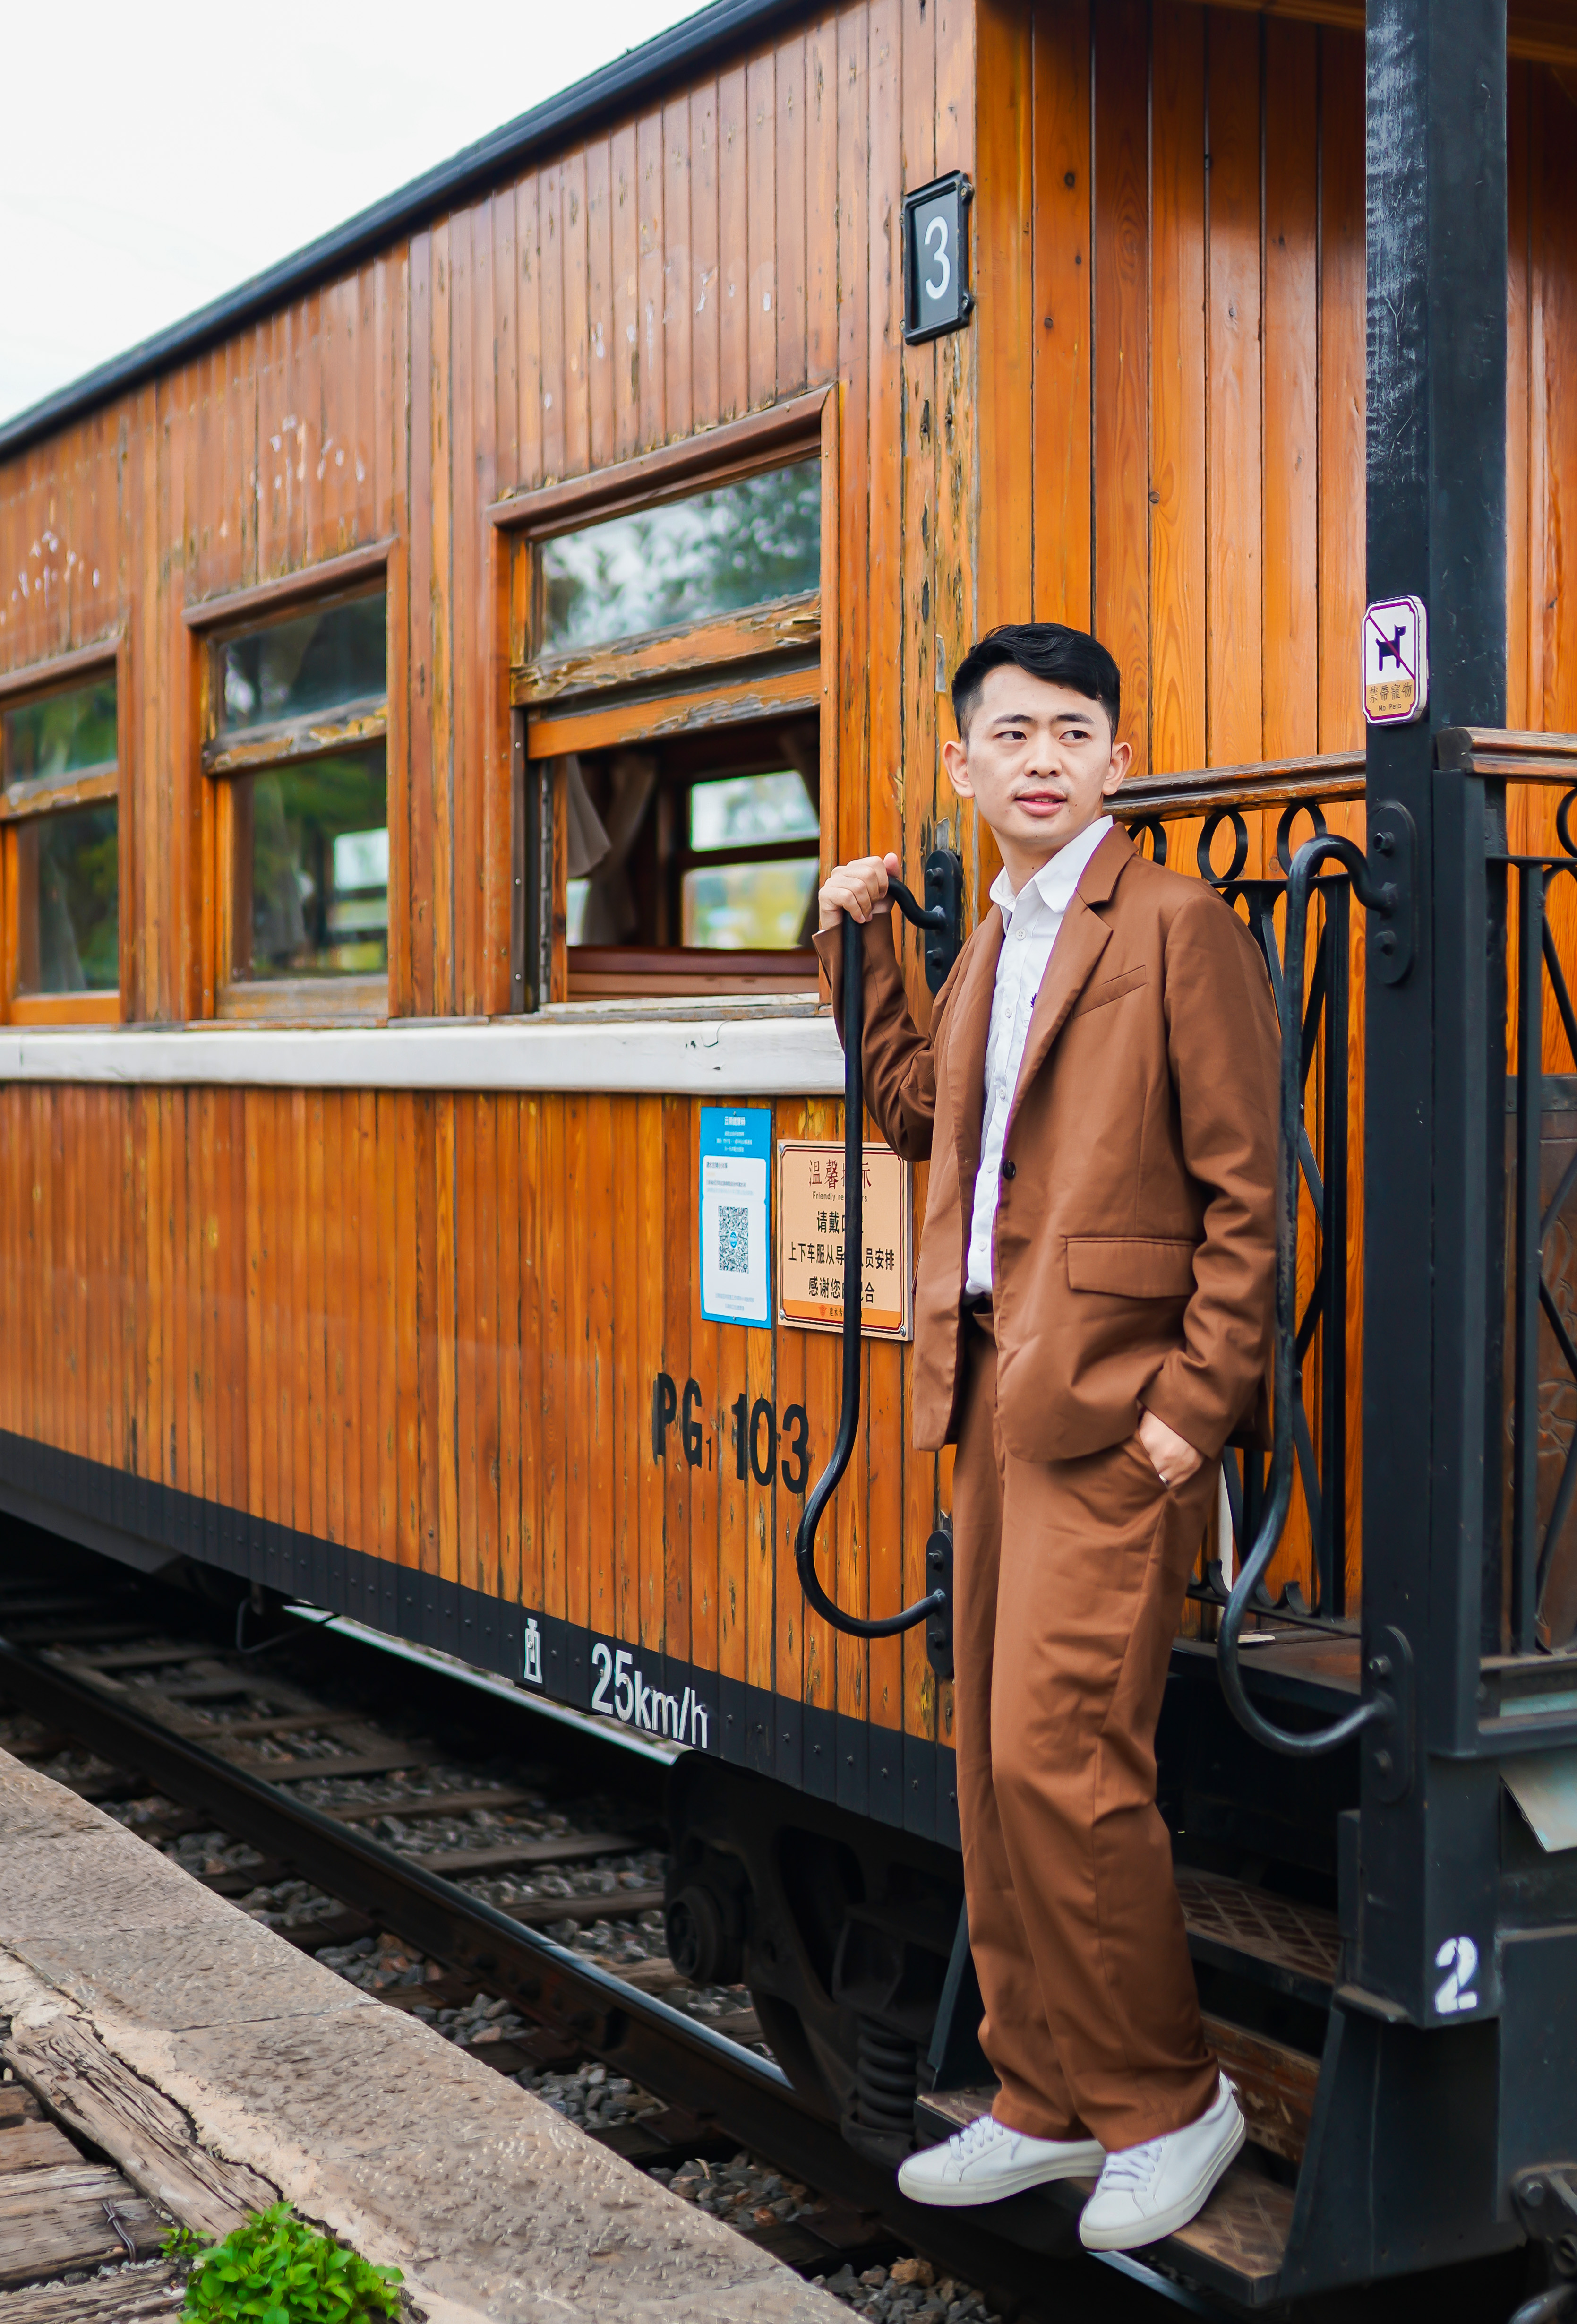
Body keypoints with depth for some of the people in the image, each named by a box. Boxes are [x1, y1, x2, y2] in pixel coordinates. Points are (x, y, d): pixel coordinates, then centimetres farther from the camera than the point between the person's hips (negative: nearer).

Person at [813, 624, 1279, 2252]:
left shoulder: (1177, 926, -8)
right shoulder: (991, 940, 17)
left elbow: (1246, 1190, -10)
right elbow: (915, 1111, 28)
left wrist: (1195, 1401, -15)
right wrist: (858, 945, 21)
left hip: (1112, 1408, -8)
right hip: (993, 1393, 8)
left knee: (1056, 1757, -10)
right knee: (995, 1763, 11)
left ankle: (1166, 2103, 9)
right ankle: (1044, 2101, 24)